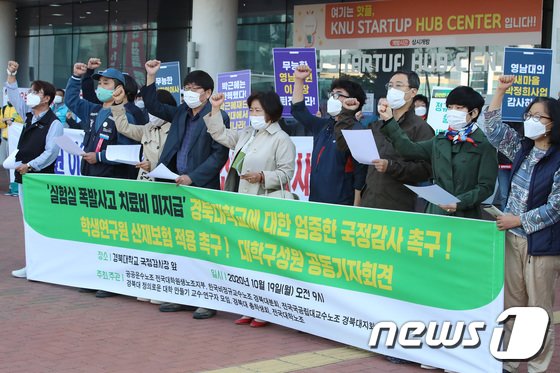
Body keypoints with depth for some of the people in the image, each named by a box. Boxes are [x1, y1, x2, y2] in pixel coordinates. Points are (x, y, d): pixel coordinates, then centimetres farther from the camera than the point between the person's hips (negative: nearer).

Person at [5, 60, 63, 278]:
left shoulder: (53, 123, -10)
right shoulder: (29, 116, 13)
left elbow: (51, 152, -17)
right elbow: (14, 96, 24)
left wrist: (30, 165, -21)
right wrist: (11, 75, 16)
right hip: (24, 177, 8)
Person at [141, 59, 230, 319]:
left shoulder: (218, 118, -8)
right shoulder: (181, 113, 13)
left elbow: (219, 155, -12)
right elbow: (154, 107, 24)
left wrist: (193, 177, -17)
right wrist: (151, 77, 13)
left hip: (202, 190, -7)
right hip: (177, 188, 7)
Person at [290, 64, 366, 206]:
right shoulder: (323, 126, 13)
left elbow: (360, 174, -13)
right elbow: (299, 110, 24)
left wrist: (357, 208, -16)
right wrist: (299, 80, 16)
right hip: (315, 201, 7)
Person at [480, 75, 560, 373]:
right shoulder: (523, 148, 5)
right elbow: (492, 128, 7)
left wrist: (518, 220, -12)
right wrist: (500, 91, -2)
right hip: (513, 239, 6)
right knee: (511, 306, 14)